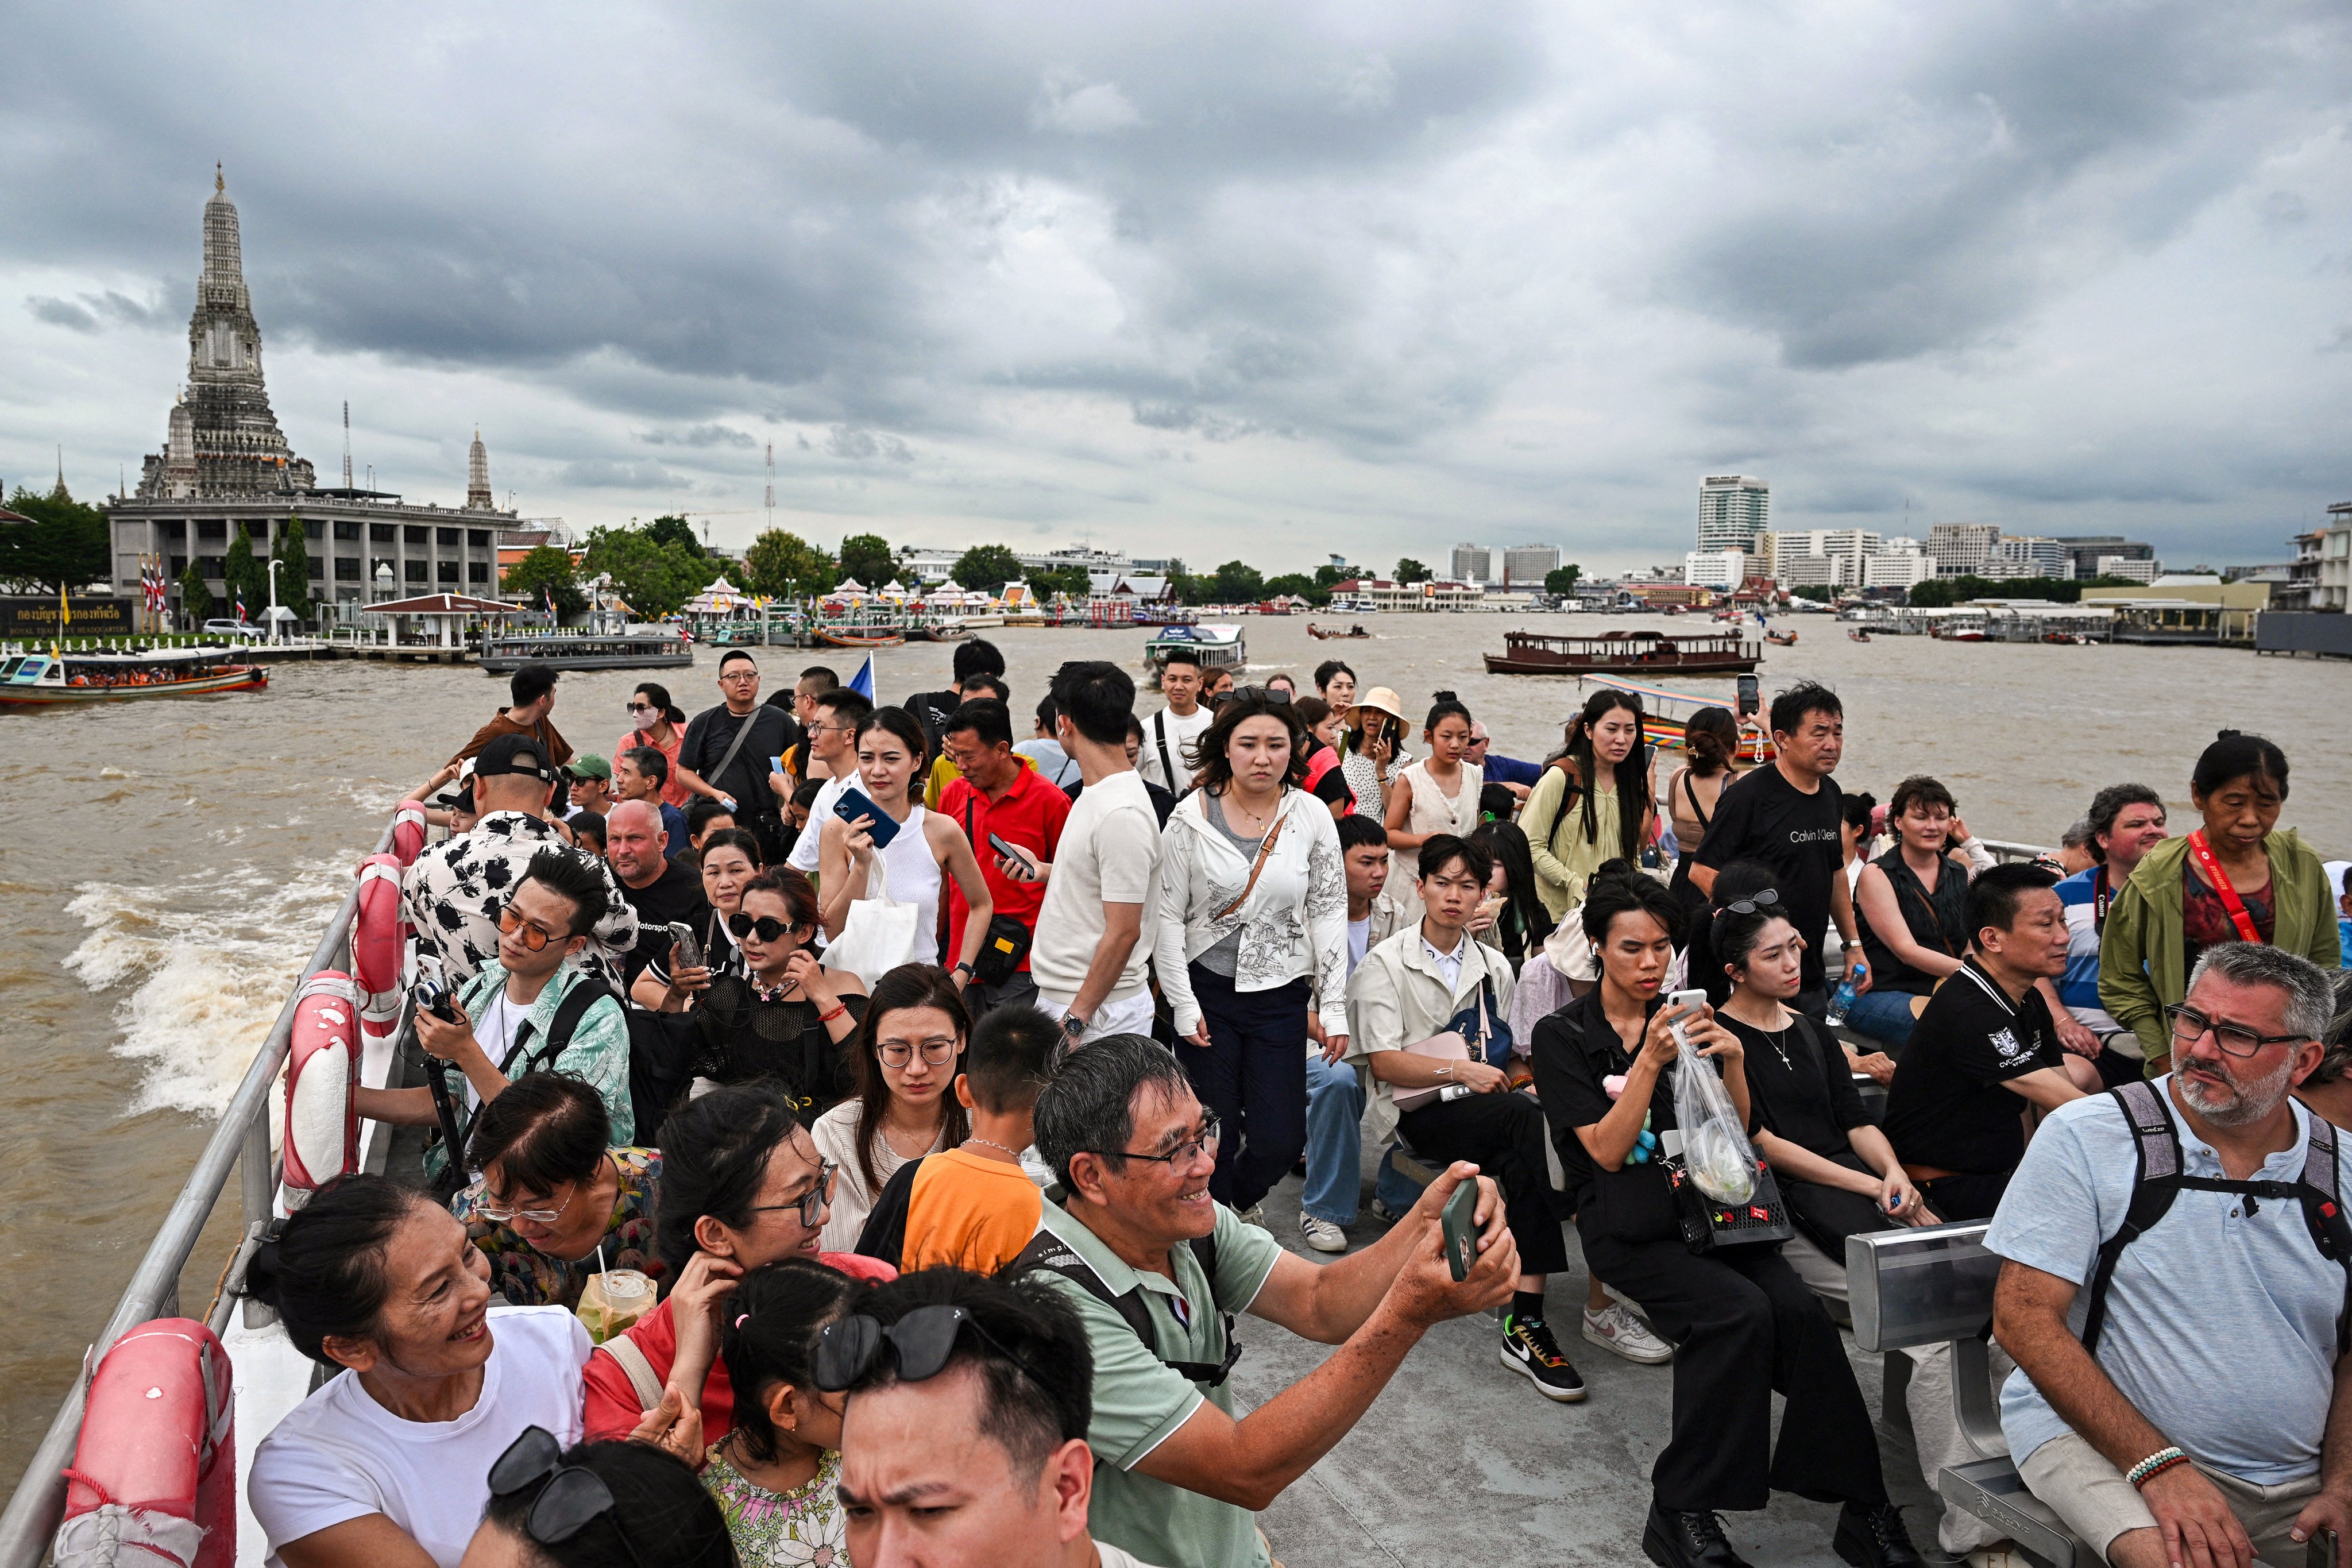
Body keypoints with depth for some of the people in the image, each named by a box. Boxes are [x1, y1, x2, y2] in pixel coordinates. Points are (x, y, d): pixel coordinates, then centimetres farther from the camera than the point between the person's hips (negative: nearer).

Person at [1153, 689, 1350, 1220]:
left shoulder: (1311, 817, -1)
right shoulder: (1192, 817, -6)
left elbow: (1329, 912, 2)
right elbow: (1167, 916, -4)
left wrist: (1335, 1006, -1)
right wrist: (1183, 1005, -7)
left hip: (1280, 997, 1)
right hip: (1207, 992, -1)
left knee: (1280, 1139, 2)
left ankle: (1243, 1198, 37)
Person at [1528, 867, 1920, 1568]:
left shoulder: (1688, 1019, 16)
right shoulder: (1563, 1037, 2)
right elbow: (1608, 1151, -8)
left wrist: (1733, 1060, -7)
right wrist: (1649, 1062, -19)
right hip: (1630, 1225, -4)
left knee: (1799, 1310, -24)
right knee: (1739, 1310, -29)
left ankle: (1861, 1504, -15)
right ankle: (1679, 1510, -18)